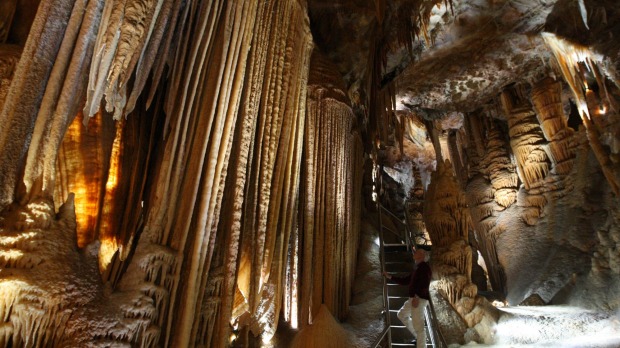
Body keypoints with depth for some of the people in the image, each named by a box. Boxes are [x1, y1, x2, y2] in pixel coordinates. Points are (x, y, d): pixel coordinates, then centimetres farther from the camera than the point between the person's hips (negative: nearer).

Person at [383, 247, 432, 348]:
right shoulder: (417, 267, 18)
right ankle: (418, 337, 29)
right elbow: (405, 281, 22)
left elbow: (424, 284, -24)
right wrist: (390, 277, 20)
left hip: (420, 299, -11)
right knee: (402, 315, 23)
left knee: (418, 325, -9)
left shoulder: (424, 266, -11)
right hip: (414, 298, 11)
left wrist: (416, 297, -29)